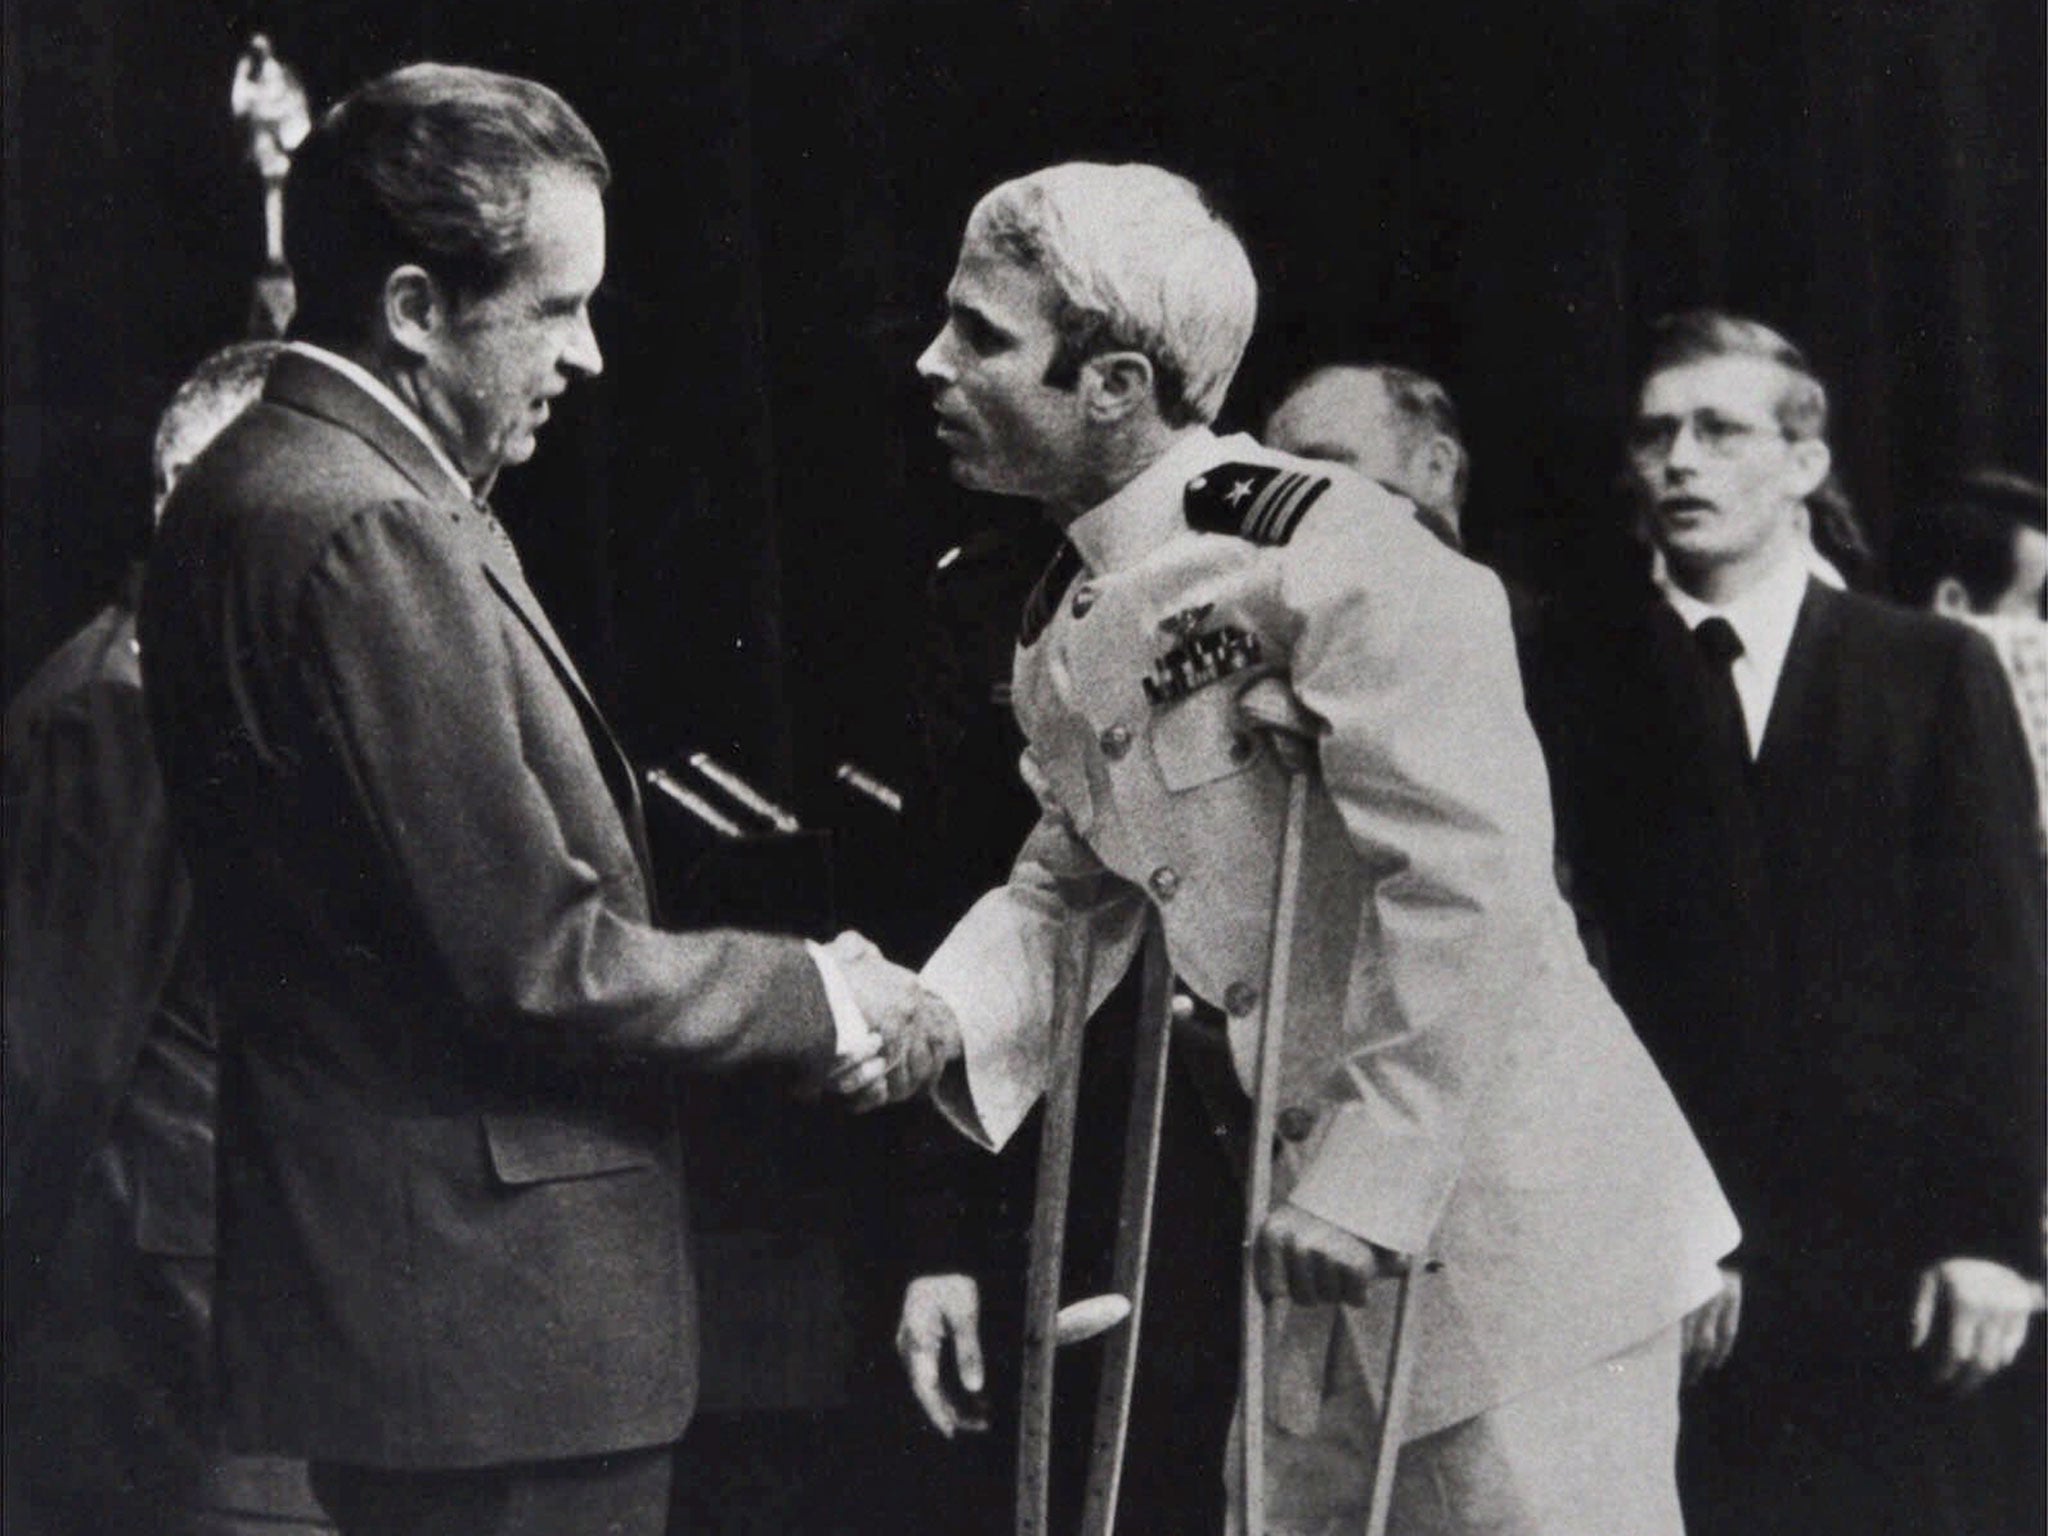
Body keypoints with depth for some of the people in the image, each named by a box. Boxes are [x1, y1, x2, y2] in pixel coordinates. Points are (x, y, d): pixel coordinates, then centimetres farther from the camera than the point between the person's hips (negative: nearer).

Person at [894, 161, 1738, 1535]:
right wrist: (929, 1030, -5)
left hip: (1511, 1215, -9)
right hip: (1331, 1224, 9)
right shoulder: (1068, 631, 8)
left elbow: (1471, 879, -26)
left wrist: (1373, 1179, -25)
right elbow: (1070, 886, 14)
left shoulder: (1327, 555, -20)